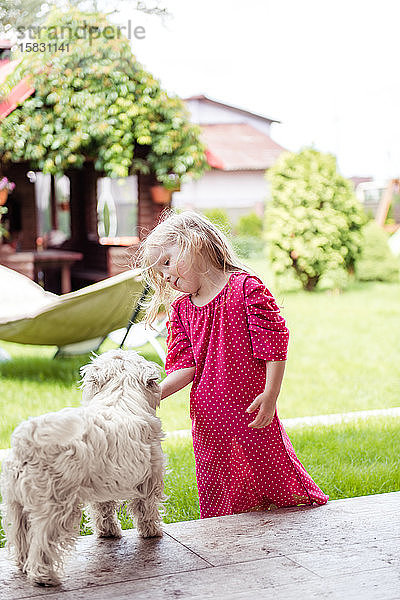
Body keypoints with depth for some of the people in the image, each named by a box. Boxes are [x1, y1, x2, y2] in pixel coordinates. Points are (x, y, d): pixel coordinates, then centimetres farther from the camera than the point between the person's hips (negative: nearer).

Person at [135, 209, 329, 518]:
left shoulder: (246, 288, -10)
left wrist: (270, 394, -17)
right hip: (208, 418, 5)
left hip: (252, 409, -5)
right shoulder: (180, 309, 8)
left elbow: (274, 343, -12)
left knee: (272, 467, 5)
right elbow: (185, 366, 3)